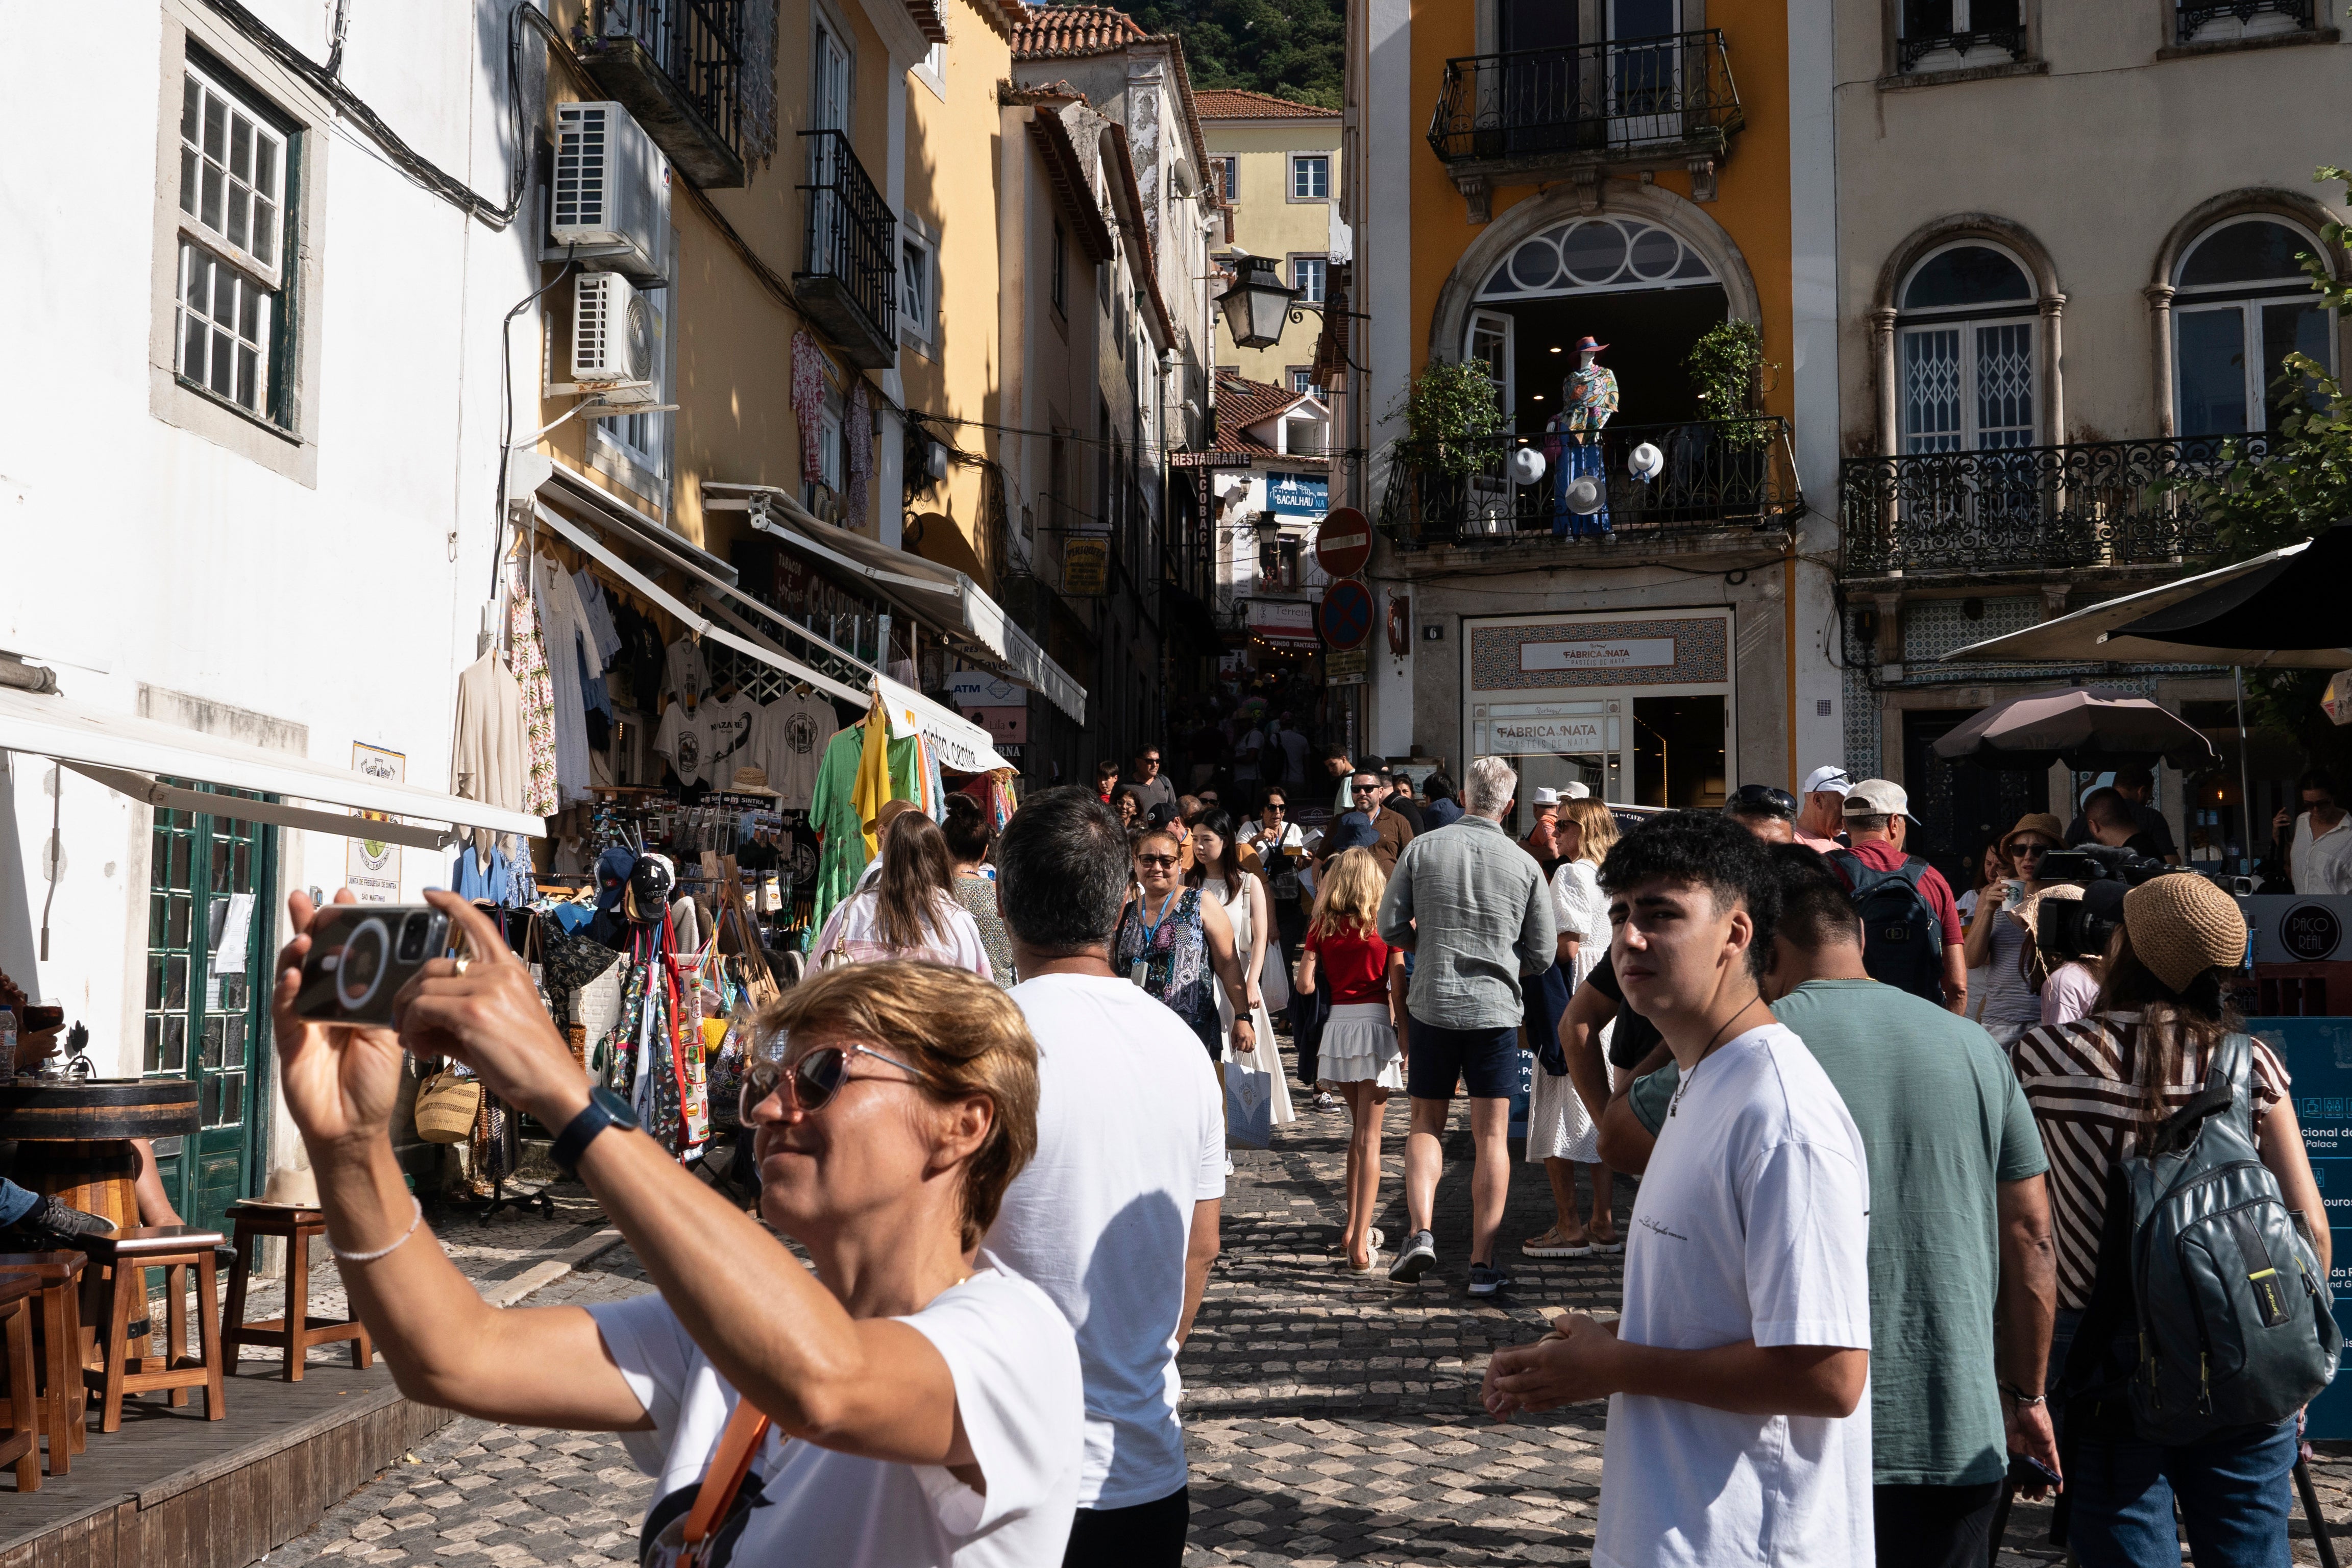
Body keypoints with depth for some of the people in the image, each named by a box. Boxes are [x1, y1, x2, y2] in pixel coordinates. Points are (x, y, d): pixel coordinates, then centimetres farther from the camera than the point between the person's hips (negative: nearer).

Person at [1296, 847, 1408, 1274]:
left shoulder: (1322, 926, 3)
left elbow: (1305, 983, -2)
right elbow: (1398, 988, -6)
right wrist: (1404, 1036, -1)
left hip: (1337, 1025, 3)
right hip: (1375, 1025, -3)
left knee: (1359, 1128, 22)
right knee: (1369, 1138, -3)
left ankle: (1354, 1229, 26)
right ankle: (1360, 1247, -9)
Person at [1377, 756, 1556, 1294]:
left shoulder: (1421, 850, -3)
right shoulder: (1525, 865, -3)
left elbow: (1390, 928, 0)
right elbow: (1542, 956, 3)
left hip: (1432, 1004, 1)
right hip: (1497, 1008, -1)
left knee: (1426, 1125, 15)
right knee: (1491, 1136, 5)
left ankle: (1420, 1231, -3)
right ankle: (1483, 1263, 4)